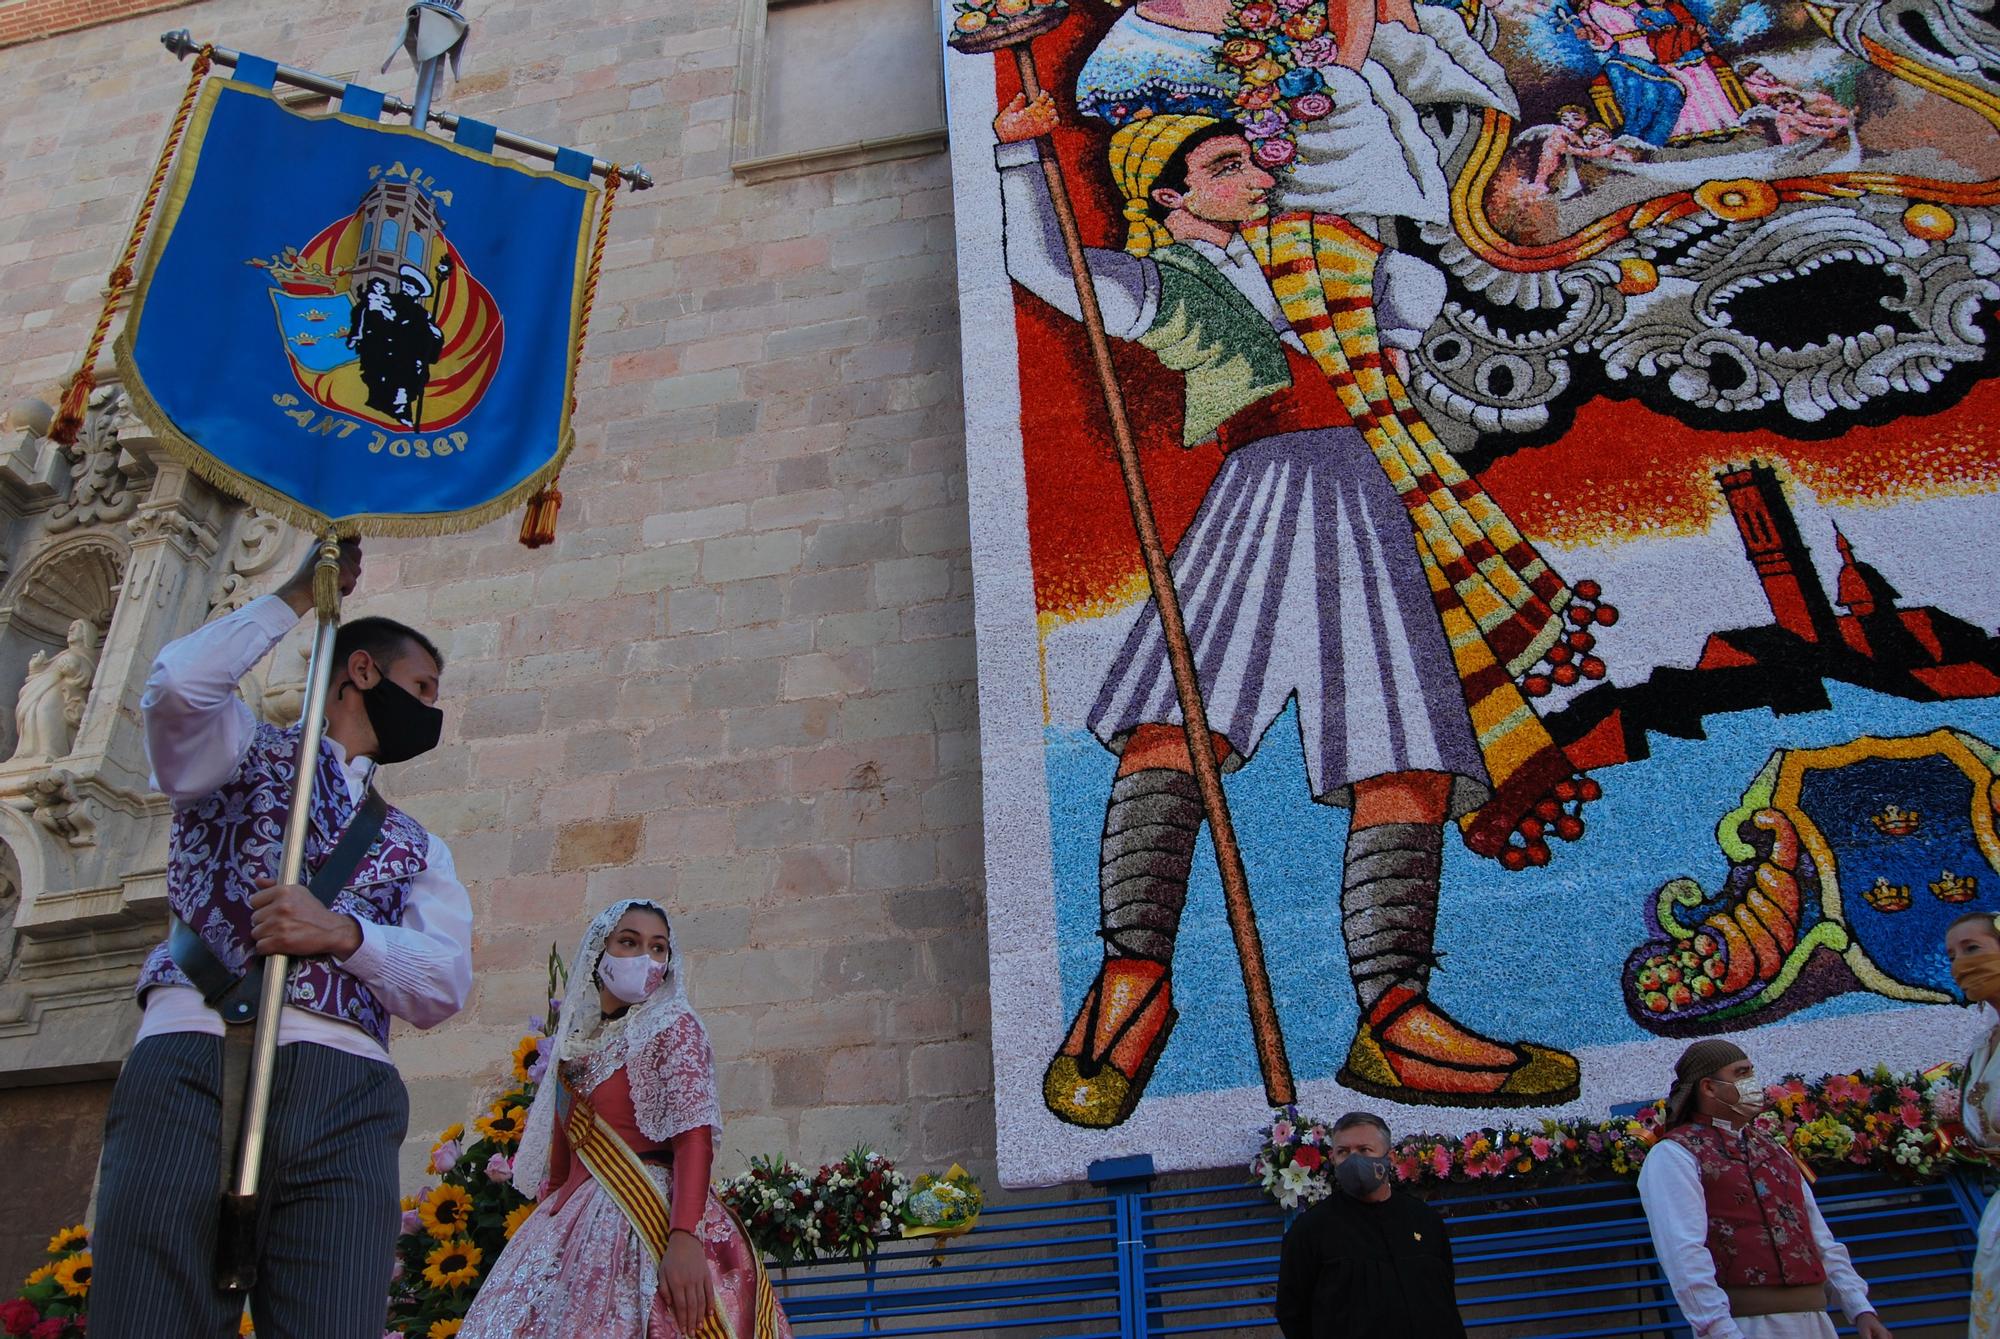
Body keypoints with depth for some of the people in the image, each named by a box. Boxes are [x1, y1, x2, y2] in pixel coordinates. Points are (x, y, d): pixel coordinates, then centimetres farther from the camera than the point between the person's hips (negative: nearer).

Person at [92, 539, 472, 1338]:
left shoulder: (417, 849, 25)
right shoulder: (244, 752, 19)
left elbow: (444, 987, 10)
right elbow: (180, 681, -5)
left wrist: (342, 933, -8)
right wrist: (300, 594, 6)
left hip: (345, 1094, 3)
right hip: (193, 1063, -2)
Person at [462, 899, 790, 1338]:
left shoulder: (674, 1028, -2)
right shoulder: (575, 1041, 16)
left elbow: (695, 1139, -14)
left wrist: (684, 1239, -25)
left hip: (645, 1218, -6)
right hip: (570, 1227, 6)